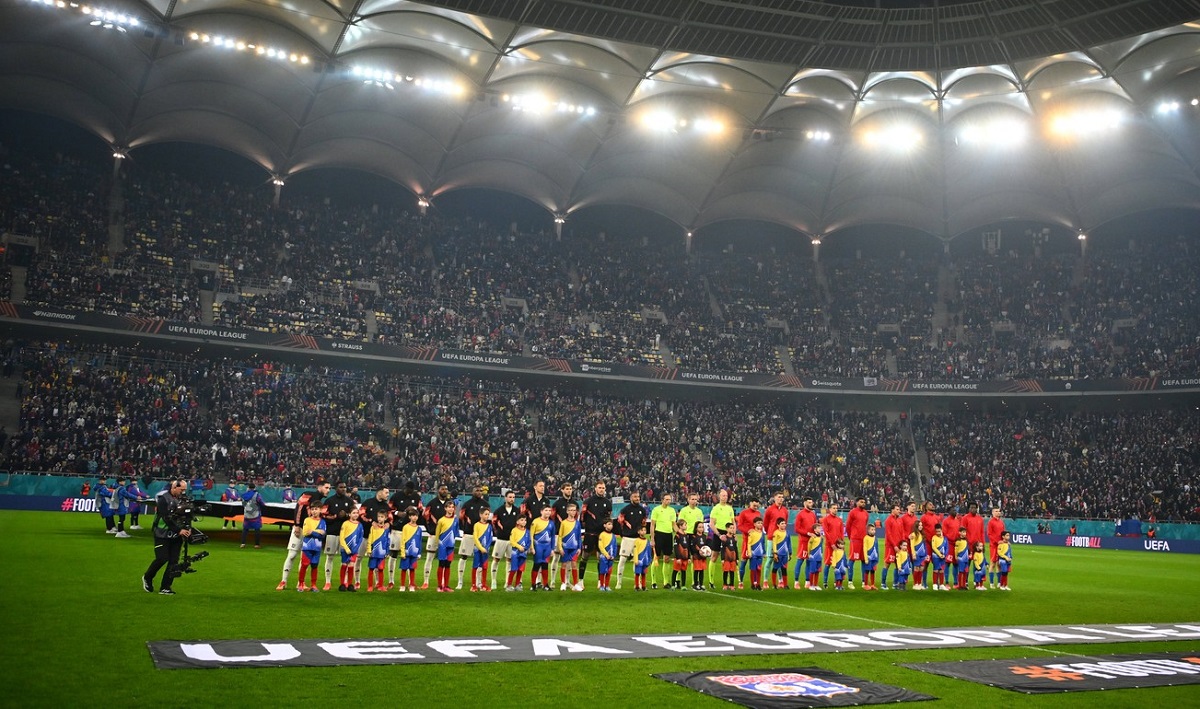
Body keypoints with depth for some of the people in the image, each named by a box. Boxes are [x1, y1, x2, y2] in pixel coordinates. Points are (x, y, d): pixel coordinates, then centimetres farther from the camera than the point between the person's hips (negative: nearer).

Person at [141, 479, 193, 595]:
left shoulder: (181, 499, 7)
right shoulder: (163, 498, -13)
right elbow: (166, 518, -19)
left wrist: (187, 528, -5)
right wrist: (179, 530, -21)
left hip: (176, 535, 6)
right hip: (162, 534, -6)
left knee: (174, 561, 0)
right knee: (162, 558, -10)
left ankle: (165, 587, 7)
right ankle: (147, 578, 17)